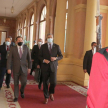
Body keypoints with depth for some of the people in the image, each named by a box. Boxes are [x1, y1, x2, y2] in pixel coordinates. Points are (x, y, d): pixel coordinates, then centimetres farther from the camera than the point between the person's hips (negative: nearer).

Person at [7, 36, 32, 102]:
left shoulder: (26, 48, 3)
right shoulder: (13, 49, -1)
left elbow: (29, 58, 5)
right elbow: (9, 59, -3)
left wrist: (29, 67, 1)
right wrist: (9, 68, -9)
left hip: (24, 69, 1)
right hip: (16, 69, 0)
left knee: (24, 82, -2)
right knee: (16, 83, 7)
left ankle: (22, 91, 31)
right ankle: (16, 97, 21)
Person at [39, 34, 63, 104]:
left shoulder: (57, 46, 3)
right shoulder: (43, 46, 3)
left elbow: (61, 56, 4)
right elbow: (40, 56, 5)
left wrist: (56, 58, -16)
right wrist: (43, 60, -15)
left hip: (53, 67, 0)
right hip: (45, 67, 1)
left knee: (53, 82, -9)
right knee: (45, 83, 4)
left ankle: (51, 93, 24)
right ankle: (46, 97, 21)